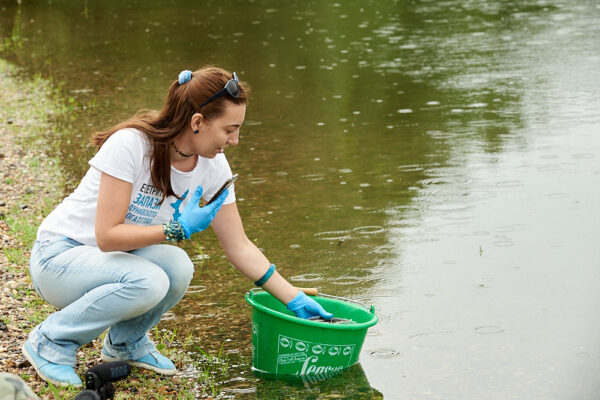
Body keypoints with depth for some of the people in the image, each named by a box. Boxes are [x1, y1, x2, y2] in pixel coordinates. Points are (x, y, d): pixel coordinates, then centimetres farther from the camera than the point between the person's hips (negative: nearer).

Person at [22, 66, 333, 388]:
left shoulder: (213, 167, -8)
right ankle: (51, 341, -10)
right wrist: (179, 229, -29)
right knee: (148, 282, -33)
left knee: (177, 267, -26)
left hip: (116, 260, 6)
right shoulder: (130, 144, -26)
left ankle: (126, 341, 4)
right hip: (58, 257, -6)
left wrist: (295, 300, -3)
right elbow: (107, 235, -26)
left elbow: (240, 247, -1)